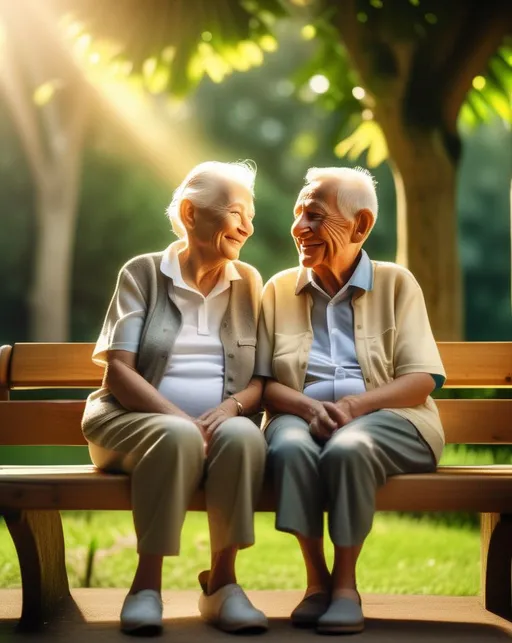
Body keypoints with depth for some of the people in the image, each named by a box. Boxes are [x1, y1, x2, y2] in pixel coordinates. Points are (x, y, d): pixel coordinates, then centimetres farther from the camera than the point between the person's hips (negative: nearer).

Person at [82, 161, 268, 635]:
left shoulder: (248, 282, 12)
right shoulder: (142, 274, 3)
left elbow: (262, 379, 8)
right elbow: (118, 372, -6)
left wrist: (233, 405, -15)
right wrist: (180, 417, -21)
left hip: (220, 423, 3)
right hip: (135, 421, -2)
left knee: (243, 436, -33)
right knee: (177, 437, -37)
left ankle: (222, 583, -23)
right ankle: (147, 583, -26)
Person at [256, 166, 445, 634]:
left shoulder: (395, 283, 9)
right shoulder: (279, 289, 14)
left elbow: (422, 380, -1)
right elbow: (262, 382, 6)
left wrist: (355, 405, -18)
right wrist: (309, 406, -16)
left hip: (385, 417, -1)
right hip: (303, 415, 2)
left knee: (347, 449, -36)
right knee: (290, 447, -34)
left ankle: (346, 583, -19)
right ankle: (316, 580, -20)